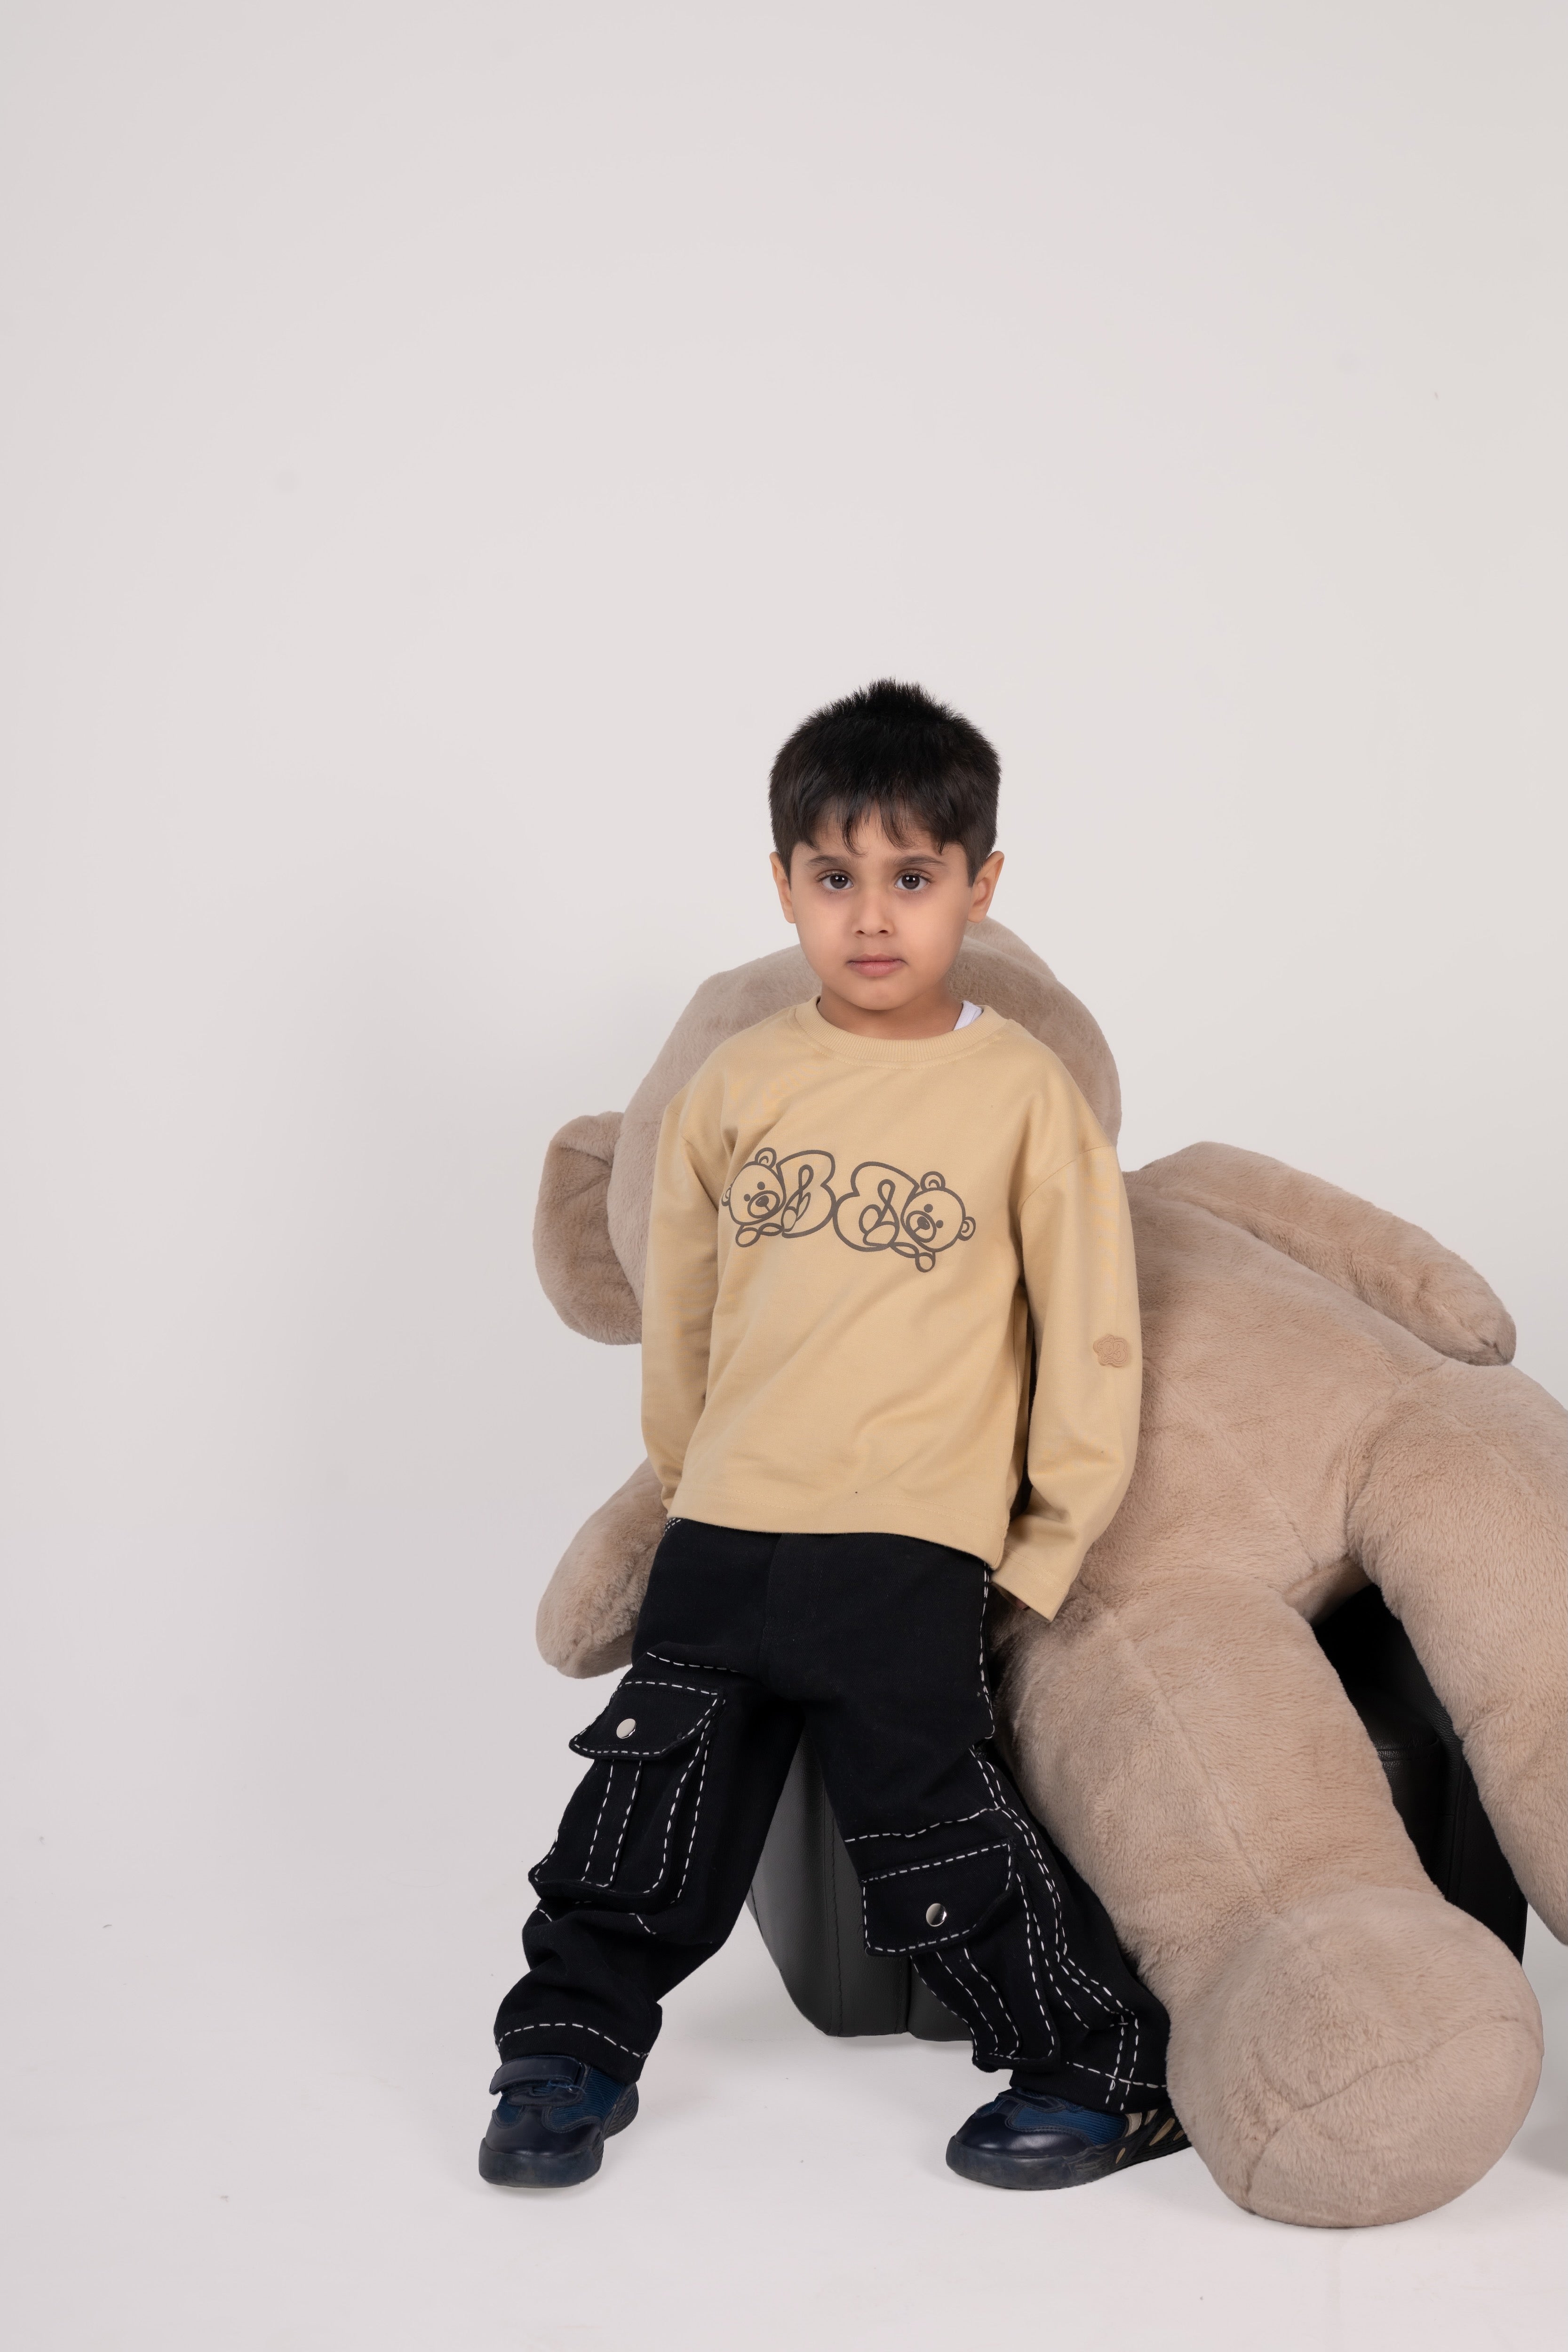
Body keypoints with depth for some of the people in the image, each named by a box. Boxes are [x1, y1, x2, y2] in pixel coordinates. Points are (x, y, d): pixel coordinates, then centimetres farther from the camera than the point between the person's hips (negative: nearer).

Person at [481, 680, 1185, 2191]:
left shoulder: (1022, 1092, -4)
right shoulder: (737, 1087, 5)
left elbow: (1090, 1332, -1)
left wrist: (1046, 1542, -1)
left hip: (907, 1557, -4)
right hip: (718, 1547, 4)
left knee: (933, 1829, -3)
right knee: (655, 1800, 11)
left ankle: (1110, 2068, 15)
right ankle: (570, 2049, 30)